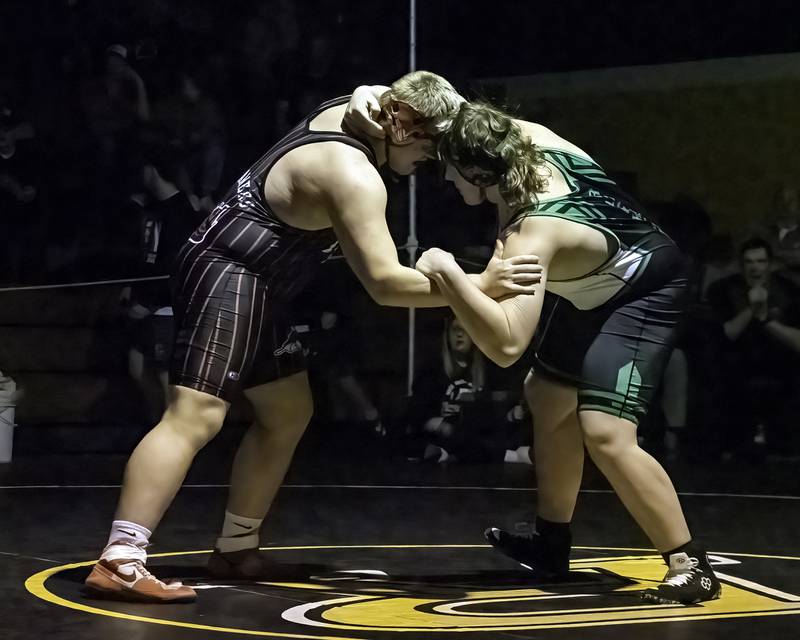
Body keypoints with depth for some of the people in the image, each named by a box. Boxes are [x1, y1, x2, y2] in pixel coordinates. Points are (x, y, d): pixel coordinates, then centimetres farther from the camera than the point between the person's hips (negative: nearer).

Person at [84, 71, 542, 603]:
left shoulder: (354, 106, 6)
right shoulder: (353, 176, -22)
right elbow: (384, 282, -28)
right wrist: (480, 285, -28)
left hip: (254, 285, 11)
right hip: (228, 277, -11)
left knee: (288, 414, 16)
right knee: (196, 416, -21)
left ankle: (236, 549, 22)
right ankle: (119, 561, -28)